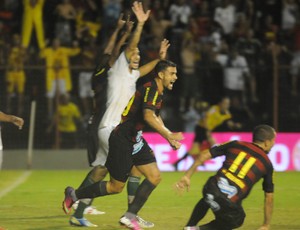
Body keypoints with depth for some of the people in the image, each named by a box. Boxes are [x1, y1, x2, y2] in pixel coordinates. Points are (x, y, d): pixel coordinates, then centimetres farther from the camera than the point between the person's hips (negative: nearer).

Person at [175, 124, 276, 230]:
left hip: (210, 190, 4)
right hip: (230, 206, -4)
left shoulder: (235, 145, 14)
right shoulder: (267, 164, 10)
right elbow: (269, 197, 13)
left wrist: (187, 176, 14)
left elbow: (205, 155, 9)